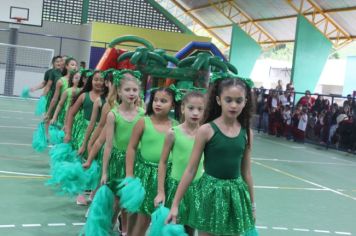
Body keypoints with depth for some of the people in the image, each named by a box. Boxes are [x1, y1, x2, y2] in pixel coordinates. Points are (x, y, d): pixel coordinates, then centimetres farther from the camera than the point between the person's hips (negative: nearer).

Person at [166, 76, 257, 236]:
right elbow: (191, 170, -6)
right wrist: (175, 204, -6)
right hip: (210, 192, -3)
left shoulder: (246, 133, 1)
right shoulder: (206, 130, -10)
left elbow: (246, 172, 11)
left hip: (235, 194, 4)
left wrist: (252, 204, 17)